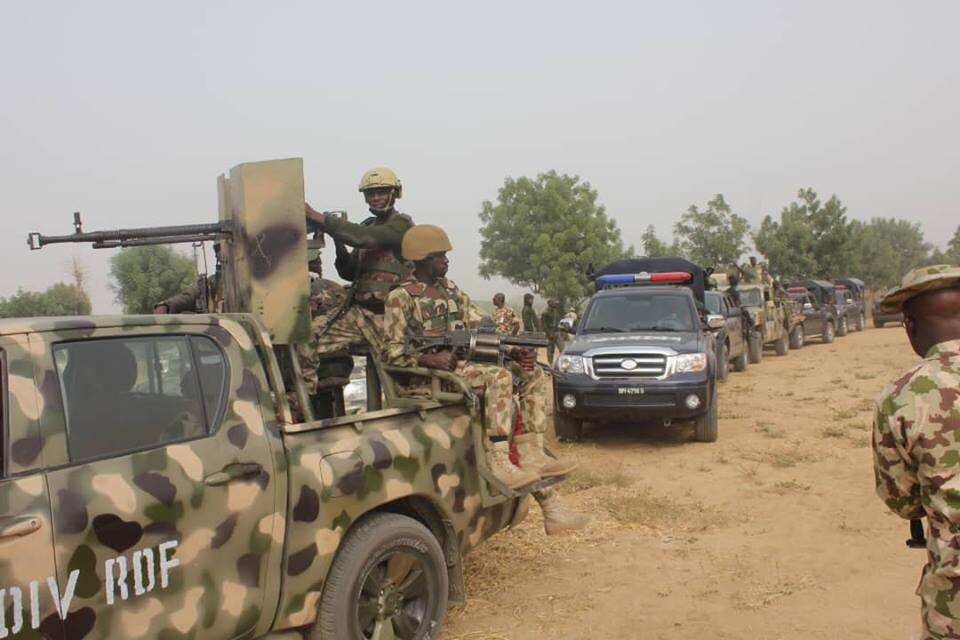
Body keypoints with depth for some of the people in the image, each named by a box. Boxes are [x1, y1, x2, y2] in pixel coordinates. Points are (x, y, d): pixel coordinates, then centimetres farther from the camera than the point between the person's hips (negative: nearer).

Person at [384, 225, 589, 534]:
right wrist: (430, 359, -27)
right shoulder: (401, 296, -5)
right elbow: (391, 350, -10)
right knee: (498, 376, -32)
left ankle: (531, 455, -10)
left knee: (533, 375, -5)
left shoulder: (450, 288, 18)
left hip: (465, 363, 8)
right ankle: (499, 465, -30)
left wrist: (517, 352, -2)